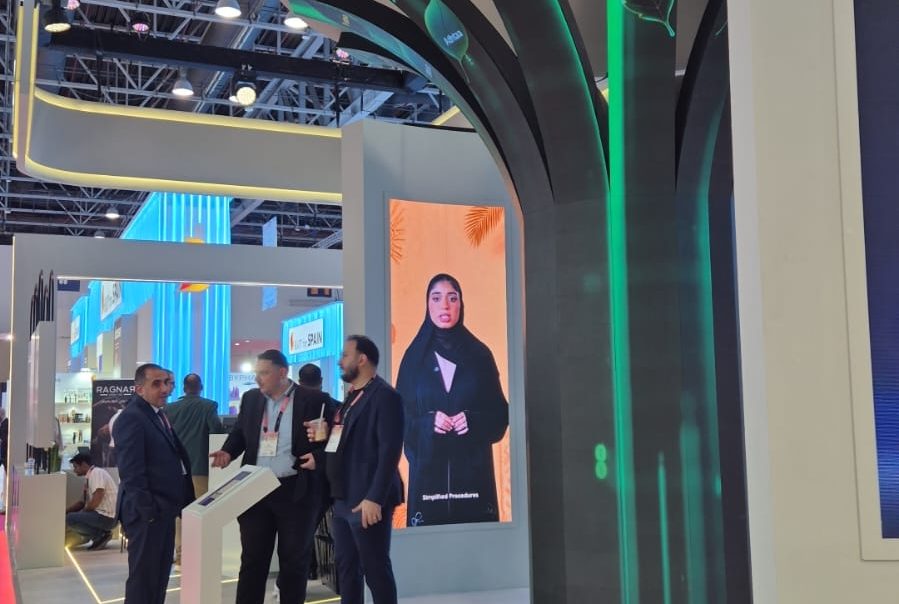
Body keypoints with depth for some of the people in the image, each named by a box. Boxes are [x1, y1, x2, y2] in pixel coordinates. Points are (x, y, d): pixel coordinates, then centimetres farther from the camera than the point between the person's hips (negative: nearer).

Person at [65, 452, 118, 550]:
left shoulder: (97, 473, -14)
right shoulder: (90, 476, 15)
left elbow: (95, 502, -21)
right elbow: (82, 502, 19)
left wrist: (83, 511, -5)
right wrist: (65, 511, 8)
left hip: (107, 517, -10)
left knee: (70, 519, -18)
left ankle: (101, 534, -7)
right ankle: (101, 533, 8)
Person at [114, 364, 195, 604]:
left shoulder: (160, 414, 15)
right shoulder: (131, 418, -15)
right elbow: (131, 472, -21)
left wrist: (180, 502, 11)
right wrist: (147, 511, -22)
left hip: (164, 509, 9)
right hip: (147, 512, -9)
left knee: (160, 574, 17)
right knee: (143, 576, 0)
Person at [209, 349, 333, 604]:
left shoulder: (314, 400, -6)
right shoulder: (250, 398, 9)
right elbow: (239, 433, 17)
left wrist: (318, 457, -21)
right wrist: (228, 452, -2)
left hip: (296, 491, -4)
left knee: (294, 559, 8)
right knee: (252, 557, 9)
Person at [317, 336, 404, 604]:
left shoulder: (385, 396, -12)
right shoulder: (351, 398, 17)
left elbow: (390, 450, -19)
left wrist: (374, 498, -24)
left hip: (367, 501, -9)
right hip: (344, 499, 9)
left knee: (375, 569, -1)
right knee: (346, 568, 13)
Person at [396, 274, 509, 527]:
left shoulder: (480, 354, 6)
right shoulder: (414, 356, 7)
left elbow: (500, 413, 5)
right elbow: (399, 416, 4)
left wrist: (474, 421, -14)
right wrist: (427, 423, -15)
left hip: (472, 469, 0)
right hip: (427, 468, 0)